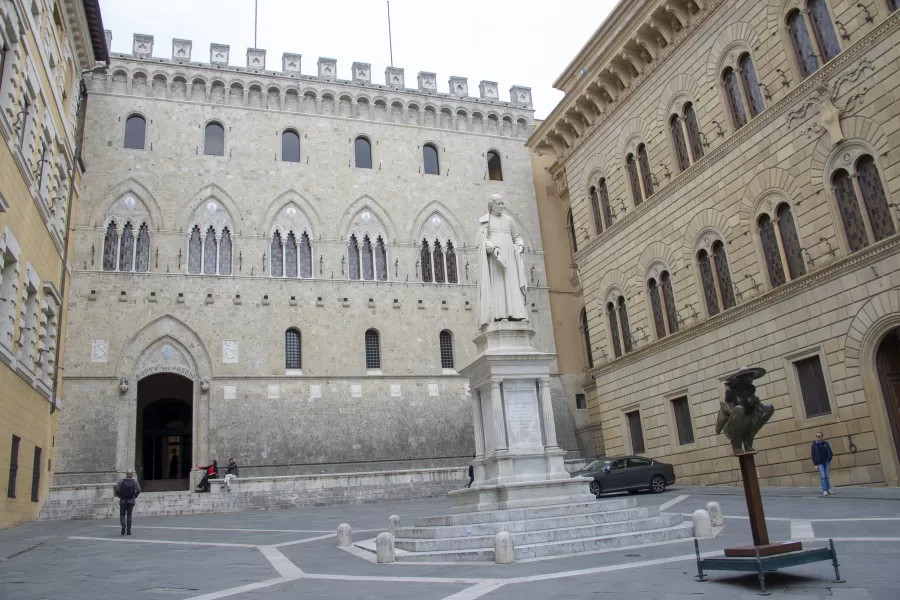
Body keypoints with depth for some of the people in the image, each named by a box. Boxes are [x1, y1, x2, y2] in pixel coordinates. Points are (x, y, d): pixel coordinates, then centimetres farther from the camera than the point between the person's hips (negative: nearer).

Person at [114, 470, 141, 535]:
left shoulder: (121, 480, 0)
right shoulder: (135, 481, 0)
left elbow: (116, 489, -7)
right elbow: (138, 490, -8)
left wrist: (119, 496, 6)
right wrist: (135, 496, 6)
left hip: (123, 501, -1)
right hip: (131, 501, 1)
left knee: (122, 515, 9)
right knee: (129, 515, 10)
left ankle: (123, 526, -16)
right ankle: (128, 530, 7)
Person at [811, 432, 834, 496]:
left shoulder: (826, 443, -3)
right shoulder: (814, 444, -3)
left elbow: (830, 453, -2)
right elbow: (813, 455, 0)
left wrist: (829, 460, -14)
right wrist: (815, 464, -4)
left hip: (826, 462, 1)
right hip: (819, 463, -1)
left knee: (827, 476, 5)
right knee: (823, 476, -7)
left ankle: (828, 490, 13)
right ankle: (824, 490, -6)